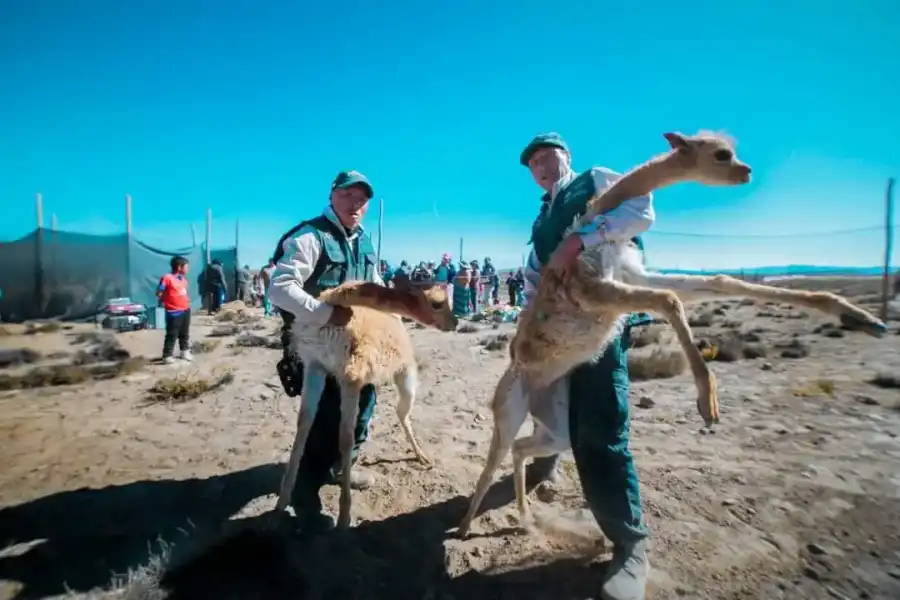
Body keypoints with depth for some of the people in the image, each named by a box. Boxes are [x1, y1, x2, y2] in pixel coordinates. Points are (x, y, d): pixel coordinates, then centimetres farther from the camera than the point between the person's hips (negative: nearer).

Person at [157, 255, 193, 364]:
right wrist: (165, 301, -4)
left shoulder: (184, 278, 7)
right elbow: (159, 293, -13)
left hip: (186, 310, 8)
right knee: (171, 335, -1)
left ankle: (185, 352, 33)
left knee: (185, 333, 19)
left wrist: (187, 299, 9)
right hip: (174, 312, -8)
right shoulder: (167, 278, -17)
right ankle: (167, 356, 8)